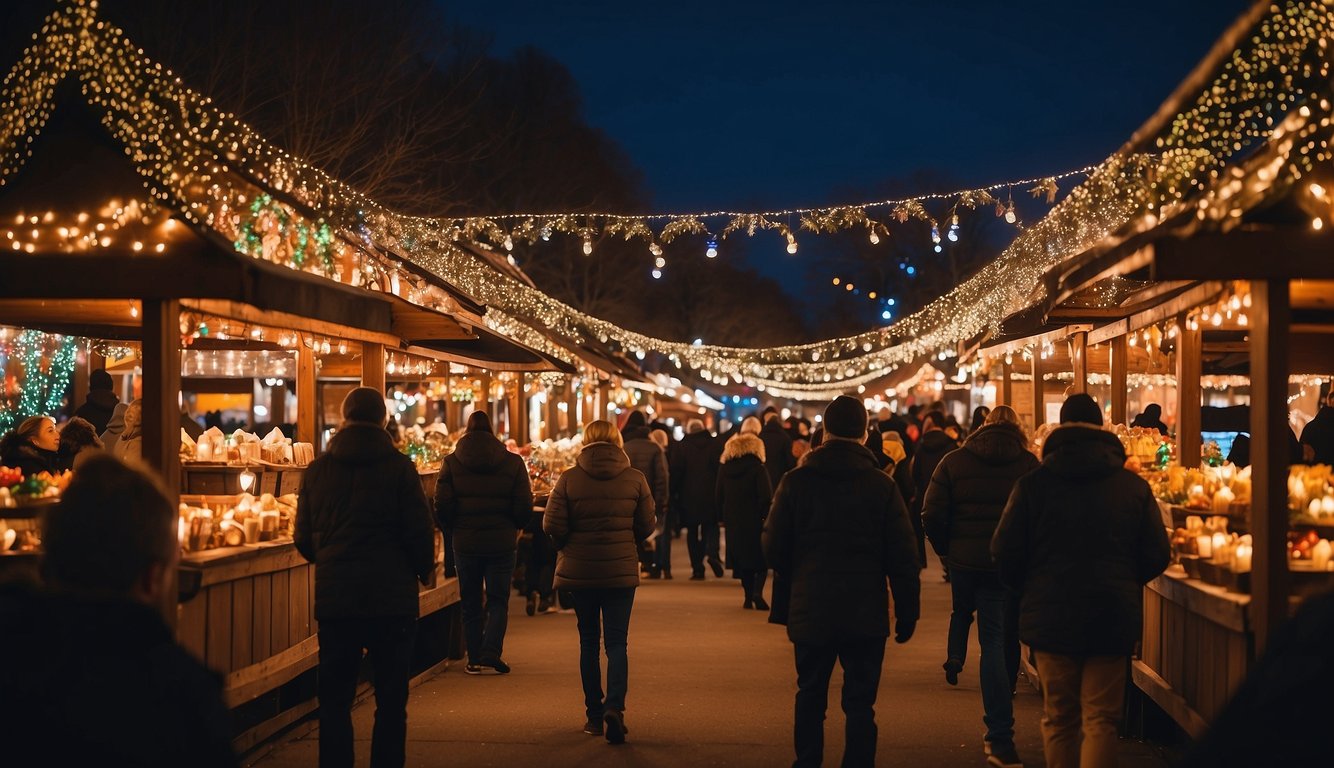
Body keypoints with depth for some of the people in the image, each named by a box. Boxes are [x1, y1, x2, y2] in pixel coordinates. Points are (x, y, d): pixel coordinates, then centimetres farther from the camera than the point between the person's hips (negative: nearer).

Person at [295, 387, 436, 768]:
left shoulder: (318, 469, 3)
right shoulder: (399, 468, -7)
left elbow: (304, 539, 7)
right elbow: (421, 532, -8)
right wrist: (422, 571, 12)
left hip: (333, 597, 3)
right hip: (391, 598, -2)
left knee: (335, 698, 10)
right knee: (391, 701, 7)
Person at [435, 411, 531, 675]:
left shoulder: (451, 463, -3)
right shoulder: (513, 463, -3)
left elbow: (442, 506, -7)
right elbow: (524, 507, -5)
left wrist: (453, 529, 11)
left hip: (465, 542, 1)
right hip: (501, 543, 0)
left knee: (471, 603, 12)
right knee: (498, 600, 10)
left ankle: (474, 660, 14)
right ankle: (491, 654, -3)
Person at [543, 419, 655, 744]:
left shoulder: (569, 479, -8)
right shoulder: (635, 478, -5)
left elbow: (552, 526, -9)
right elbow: (646, 525, 0)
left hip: (579, 570, 0)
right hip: (621, 571, 0)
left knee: (589, 641, 13)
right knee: (617, 642, 4)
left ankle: (594, 715, 17)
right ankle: (614, 706, -17)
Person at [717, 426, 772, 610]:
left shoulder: (725, 469, 4)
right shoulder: (758, 469, -10)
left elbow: (718, 496, 7)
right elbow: (766, 497, -15)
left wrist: (726, 515, 14)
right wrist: (766, 516, -5)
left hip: (733, 521, 4)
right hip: (754, 520, -4)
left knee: (741, 559, 13)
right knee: (761, 559, 4)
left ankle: (748, 596, 12)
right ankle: (757, 591, -14)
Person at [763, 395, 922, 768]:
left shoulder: (796, 482, -4)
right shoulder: (882, 485, -5)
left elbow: (773, 549, 0)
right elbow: (903, 558, -5)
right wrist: (907, 613, 3)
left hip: (810, 611, 1)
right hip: (866, 615, -1)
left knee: (810, 697, 16)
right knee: (860, 703, 4)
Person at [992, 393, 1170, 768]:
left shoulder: (1033, 484, -4)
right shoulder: (1134, 486, -2)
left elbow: (1005, 554, -4)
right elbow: (1157, 557, 0)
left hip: (1050, 615, 0)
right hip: (1113, 620, 0)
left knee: (1059, 719, 13)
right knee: (1101, 720, 3)